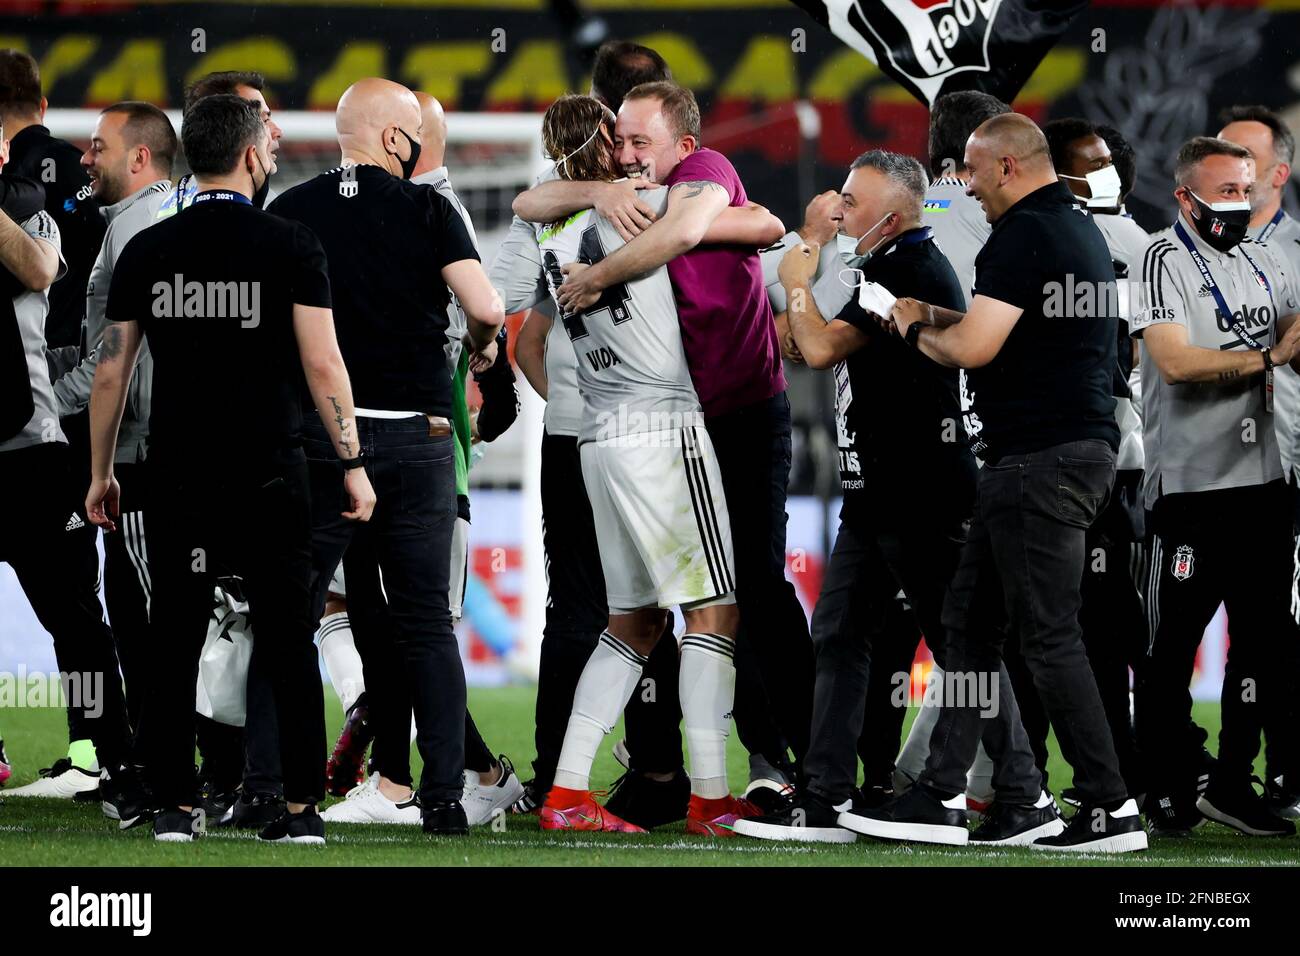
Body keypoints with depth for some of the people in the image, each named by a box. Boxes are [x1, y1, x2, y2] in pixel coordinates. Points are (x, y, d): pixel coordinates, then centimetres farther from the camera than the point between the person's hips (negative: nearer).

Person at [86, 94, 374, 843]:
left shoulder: (147, 252, 4)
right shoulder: (290, 247, -5)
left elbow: (112, 372, 6)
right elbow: (323, 365, -9)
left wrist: (101, 473, 15)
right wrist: (353, 464, -3)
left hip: (179, 475, 2)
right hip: (269, 473, -2)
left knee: (175, 643, 6)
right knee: (289, 644, 4)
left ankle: (176, 806, 6)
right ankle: (303, 806, 2)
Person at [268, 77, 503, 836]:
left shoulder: (289, 213, 2)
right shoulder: (426, 210, -2)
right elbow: (485, 308, -11)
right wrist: (481, 342, 11)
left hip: (317, 433, 0)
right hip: (415, 437, 0)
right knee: (426, 623, 5)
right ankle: (444, 795, 1)